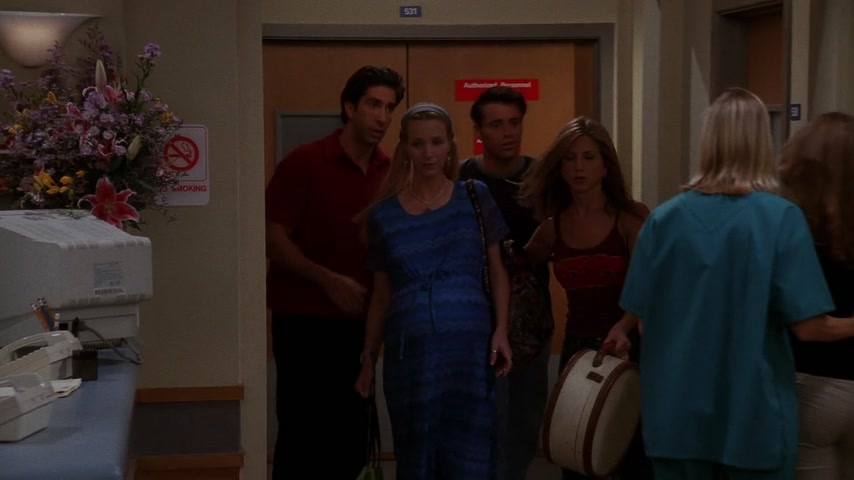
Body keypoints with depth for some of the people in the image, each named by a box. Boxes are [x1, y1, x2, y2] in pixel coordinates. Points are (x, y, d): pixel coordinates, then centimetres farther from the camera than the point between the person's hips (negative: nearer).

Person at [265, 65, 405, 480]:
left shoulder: (390, 173, 6)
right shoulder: (304, 162, -6)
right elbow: (274, 239, -10)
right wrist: (330, 281, -19)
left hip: (359, 322, 5)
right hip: (304, 320, -4)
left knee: (352, 436, 8)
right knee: (302, 435, 0)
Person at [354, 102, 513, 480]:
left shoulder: (475, 198, 6)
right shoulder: (383, 215, 8)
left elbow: (497, 270, 8)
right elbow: (381, 296, 14)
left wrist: (501, 331, -4)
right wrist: (368, 359, 13)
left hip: (469, 348, -1)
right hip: (409, 352, 1)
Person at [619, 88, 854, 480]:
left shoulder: (665, 218, -5)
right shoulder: (781, 218, -12)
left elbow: (640, 314, 1)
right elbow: (809, 326, -15)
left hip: (678, 413, 2)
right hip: (754, 416, -2)